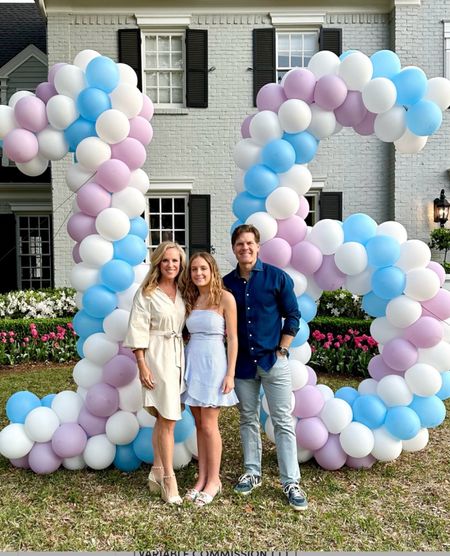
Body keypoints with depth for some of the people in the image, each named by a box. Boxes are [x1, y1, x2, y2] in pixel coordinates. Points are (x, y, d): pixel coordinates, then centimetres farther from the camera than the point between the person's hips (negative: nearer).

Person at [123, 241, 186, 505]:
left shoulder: (182, 292, 10)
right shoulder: (146, 293, -5)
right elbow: (139, 331, -8)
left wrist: (187, 359, 9)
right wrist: (142, 365, -13)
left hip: (178, 355, 5)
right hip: (157, 356, -5)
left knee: (164, 419, 12)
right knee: (168, 420, -5)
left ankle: (157, 473, 24)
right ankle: (169, 479, 7)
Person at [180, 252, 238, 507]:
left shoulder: (225, 298, -6)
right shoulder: (191, 299, 9)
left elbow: (233, 338, -7)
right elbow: (190, 334, 12)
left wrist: (230, 374, -11)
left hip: (213, 363, -5)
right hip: (192, 361, 5)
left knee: (209, 425, 1)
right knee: (199, 424, 11)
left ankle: (214, 480, 16)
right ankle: (202, 477, 22)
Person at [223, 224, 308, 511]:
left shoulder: (277, 277, -5)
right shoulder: (227, 283, 3)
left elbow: (292, 316, -1)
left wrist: (281, 350, -5)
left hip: (273, 360, -3)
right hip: (243, 362, 3)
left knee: (283, 422, 2)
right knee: (248, 420, 13)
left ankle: (291, 482, 12)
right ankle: (252, 473, 28)